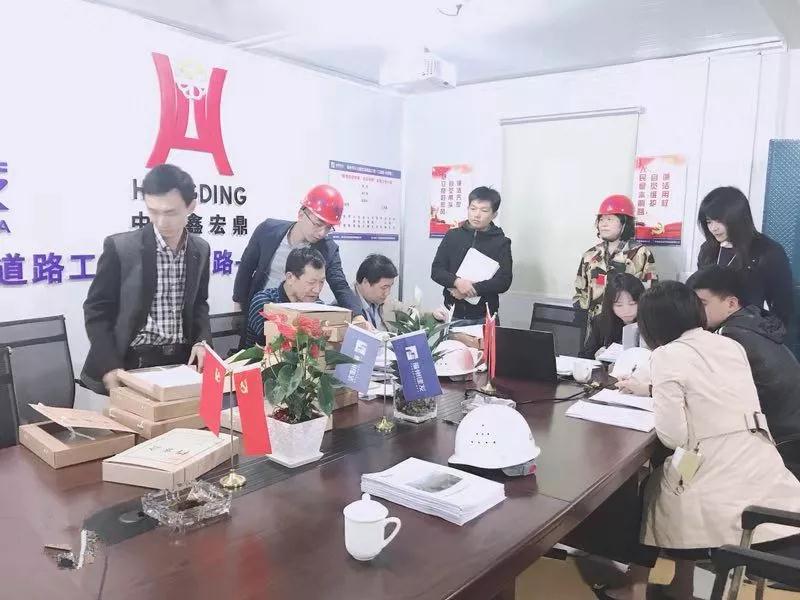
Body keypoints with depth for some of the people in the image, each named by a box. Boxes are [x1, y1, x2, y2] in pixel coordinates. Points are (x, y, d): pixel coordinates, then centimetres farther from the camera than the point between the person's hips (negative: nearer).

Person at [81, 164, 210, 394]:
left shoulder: (200, 250, 2)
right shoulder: (120, 247, -11)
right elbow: (96, 309, -6)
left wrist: (201, 341, -4)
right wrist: (109, 365, -15)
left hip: (182, 360, 4)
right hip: (134, 362, -3)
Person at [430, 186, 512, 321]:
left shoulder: (501, 242, 0)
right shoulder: (452, 236, 5)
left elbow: (504, 282, -9)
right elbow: (436, 270, 1)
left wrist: (472, 289, -18)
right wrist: (457, 282, -18)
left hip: (484, 317, -1)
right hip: (452, 313, 2)